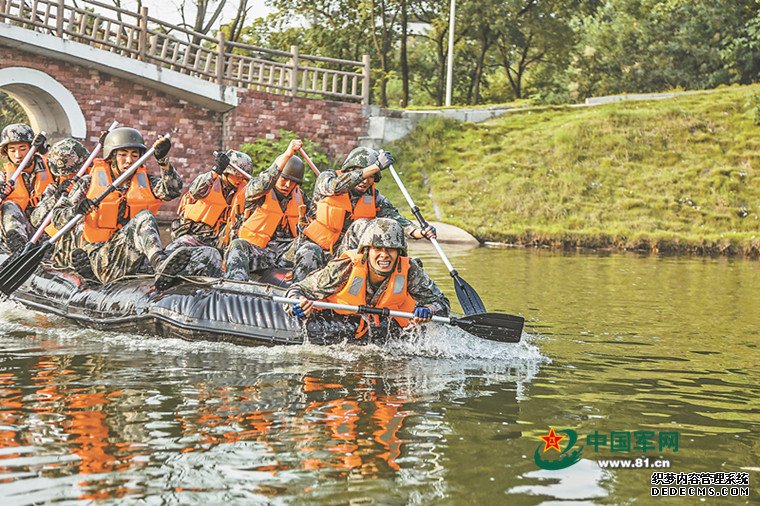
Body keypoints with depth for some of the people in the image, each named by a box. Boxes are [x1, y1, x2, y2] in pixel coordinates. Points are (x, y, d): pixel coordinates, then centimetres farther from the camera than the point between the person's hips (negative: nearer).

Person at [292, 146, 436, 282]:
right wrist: (376, 166, -36)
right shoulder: (326, 179, -7)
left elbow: (395, 218, -9)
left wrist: (420, 232, -31)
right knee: (310, 254, -36)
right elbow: (336, 186, -31)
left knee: (362, 225, -24)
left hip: (347, 249, 3)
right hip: (316, 244, -3)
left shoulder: (374, 198, 2)